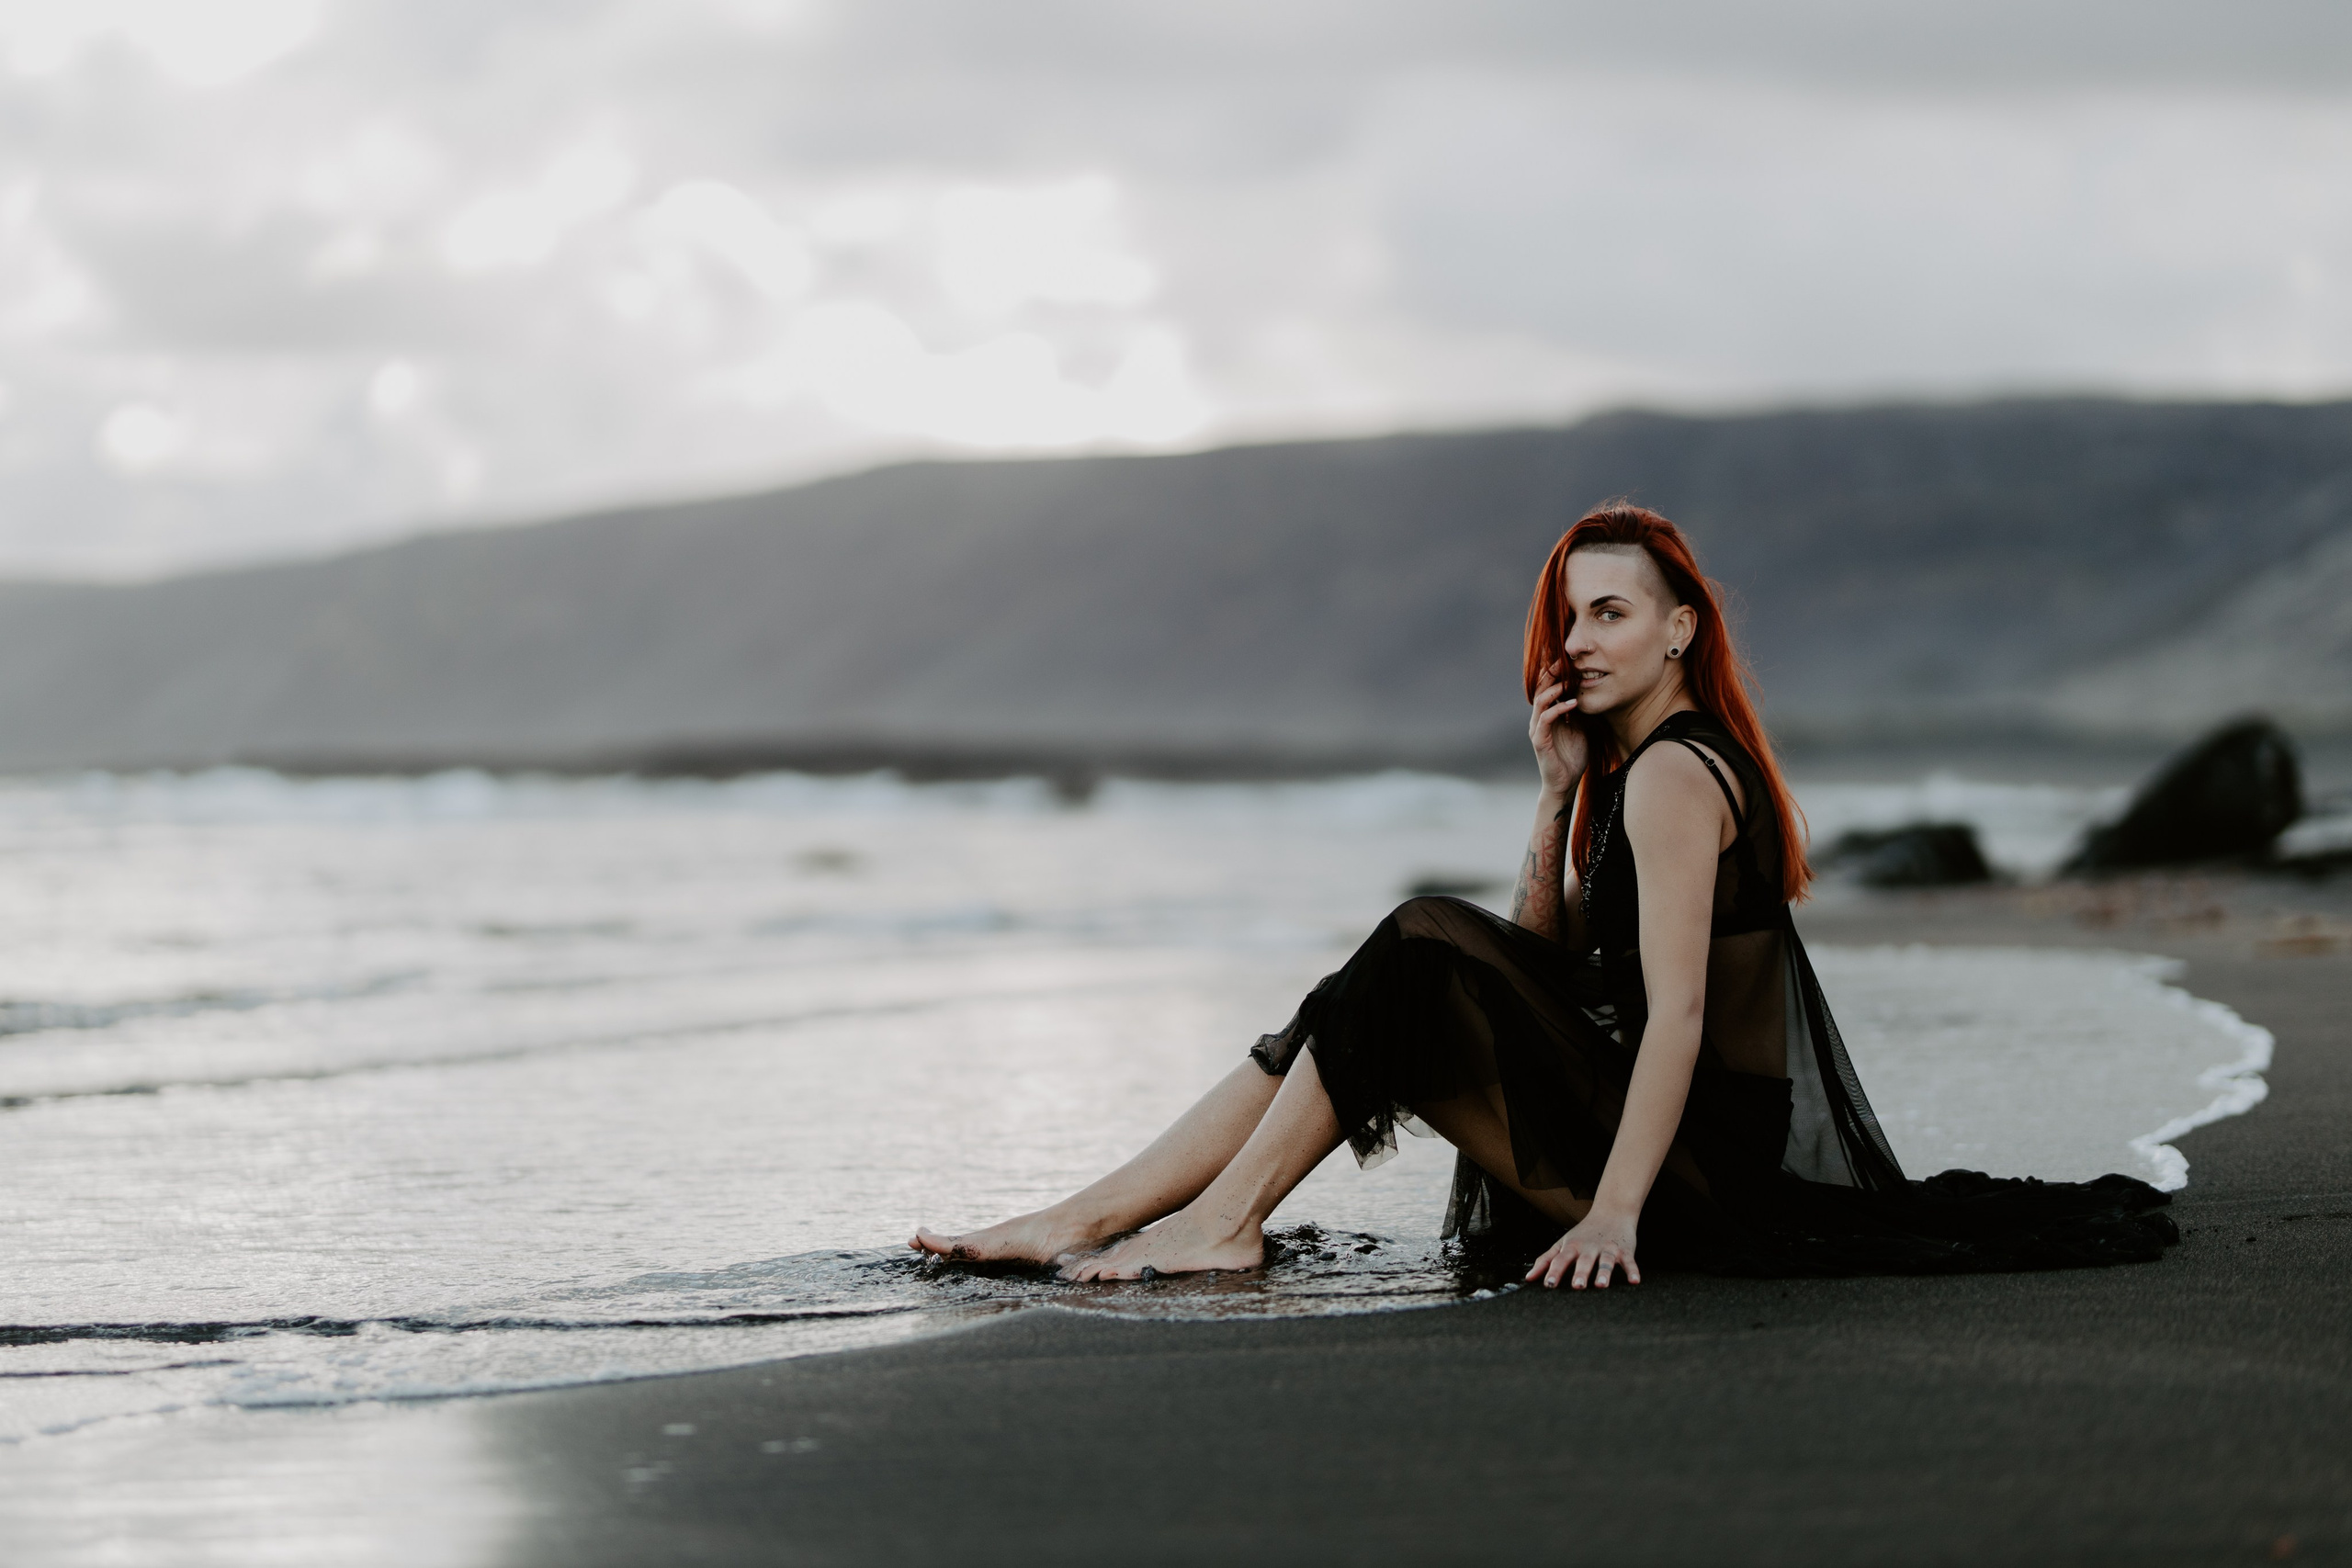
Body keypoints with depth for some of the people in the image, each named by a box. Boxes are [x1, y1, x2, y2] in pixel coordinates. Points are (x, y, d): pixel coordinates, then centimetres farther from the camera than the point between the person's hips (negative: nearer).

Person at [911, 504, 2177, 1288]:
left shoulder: (1675, 772, -14)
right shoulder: (1630, 764, 16)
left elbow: (1679, 1013, -21)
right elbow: (1545, 958, 15)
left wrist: (1613, 1210, -26)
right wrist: (1558, 790, 6)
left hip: (1691, 1159, -10)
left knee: (1418, 958, -11)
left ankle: (1222, 1223, -8)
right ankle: (1087, 1220, 1)